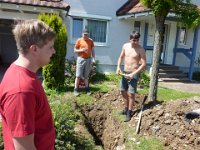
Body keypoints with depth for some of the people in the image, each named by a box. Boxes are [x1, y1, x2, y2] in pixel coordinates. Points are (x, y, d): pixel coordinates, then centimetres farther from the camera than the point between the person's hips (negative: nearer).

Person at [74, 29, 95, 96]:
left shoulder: (91, 41, 8)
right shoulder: (79, 40, 0)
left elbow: (92, 50, 11)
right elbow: (75, 50, 1)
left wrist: (93, 58, 0)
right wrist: (82, 50, -15)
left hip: (88, 59, 2)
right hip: (81, 59, -2)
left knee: (86, 76, 10)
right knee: (78, 75, -2)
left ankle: (87, 89, 18)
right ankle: (76, 90, 4)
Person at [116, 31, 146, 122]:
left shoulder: (141, 50, -14)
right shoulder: (125, 46, 1)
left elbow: (144, 64, -16)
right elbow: (121, 57, 13)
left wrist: (133, 73, -23)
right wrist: (118, 67, -2)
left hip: (134, 74, -6)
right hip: (124, 73, 6)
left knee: (131, 94, -4)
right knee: (123, 91, 15)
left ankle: (129, 113, 12)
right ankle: (126, 109, 35)